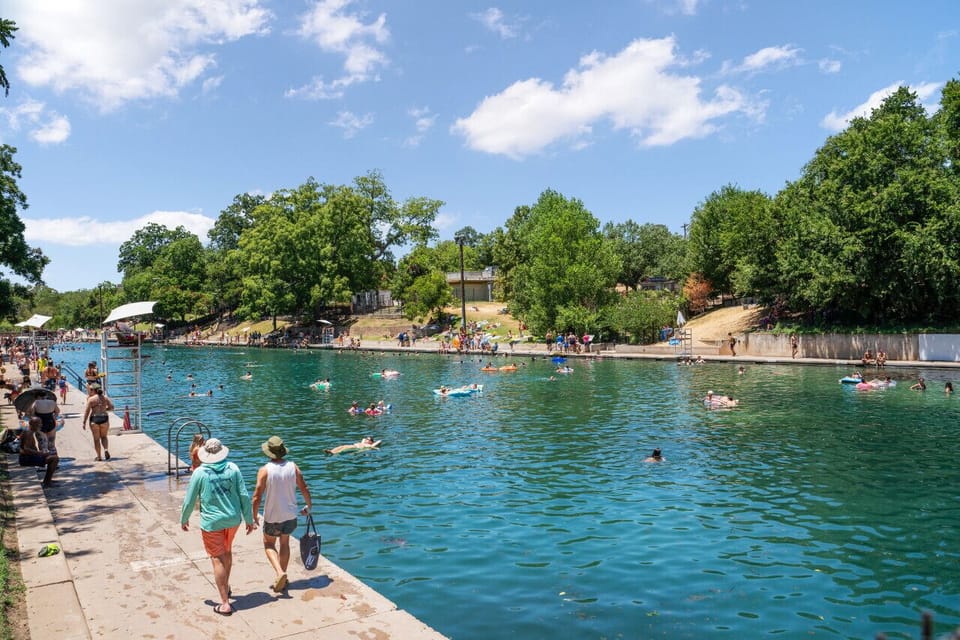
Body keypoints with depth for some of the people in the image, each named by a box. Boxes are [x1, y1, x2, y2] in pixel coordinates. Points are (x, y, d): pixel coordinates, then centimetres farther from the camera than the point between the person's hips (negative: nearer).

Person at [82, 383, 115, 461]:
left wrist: (84, 422, -6)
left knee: (96, 438, 8)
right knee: (103, 436, 18)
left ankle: (99, 456, 10)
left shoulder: (91, 399, -5)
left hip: (94, 419, -2)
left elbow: (87, 411, -8)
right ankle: (106, 449, -7)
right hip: (104, 418, 2)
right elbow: (111, 407, 2)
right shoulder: (105, 398, 4)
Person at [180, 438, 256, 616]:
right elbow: (244, 496, -3)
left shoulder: (200, 473, -11)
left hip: (212, 523, -3)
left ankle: (225, 604, 4)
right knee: (227, 552, 26)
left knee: (218, 560, 3)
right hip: (233, 519, 4)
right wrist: (249, 519, 7)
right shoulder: (233, 468, -4)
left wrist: (184, 519, 14)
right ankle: (226, 587, 44)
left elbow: (189, 500, -4)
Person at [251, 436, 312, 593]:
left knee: (269, 544, 15)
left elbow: (257, 496, -15)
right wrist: (308, 506, 16)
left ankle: (279, 572, -7)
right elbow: (304, 489, -1)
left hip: (272, 516, -3)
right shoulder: (293, 467, -6)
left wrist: (254, 516, -1)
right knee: (284, 543, 20)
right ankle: (282, 579, 27)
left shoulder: (265, 470, -16)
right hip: (290, 514, 3)